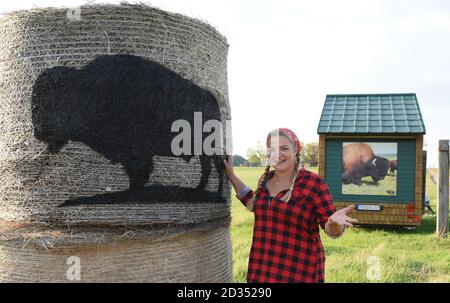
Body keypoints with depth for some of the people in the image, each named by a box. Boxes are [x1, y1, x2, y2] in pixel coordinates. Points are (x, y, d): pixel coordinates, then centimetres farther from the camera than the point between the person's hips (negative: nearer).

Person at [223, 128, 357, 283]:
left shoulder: (313, 183, -14)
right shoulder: (266, 179, 3)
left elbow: (330, 229, -11)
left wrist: (334, 222, -34)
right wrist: (231, 176, 19)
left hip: (298, 270, -5)